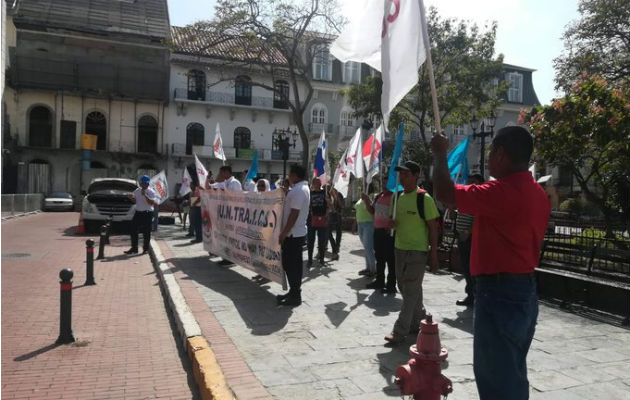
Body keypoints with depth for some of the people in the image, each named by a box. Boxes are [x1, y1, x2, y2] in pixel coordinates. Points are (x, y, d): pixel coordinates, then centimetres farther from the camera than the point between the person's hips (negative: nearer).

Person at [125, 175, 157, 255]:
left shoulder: (151, 192, -9)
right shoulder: (137, 191, 10)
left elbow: (152, 202, -21)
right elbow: (135, 200, 18)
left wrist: (145, 195, -28)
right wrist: (131, 198, -3)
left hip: (147, 213, -6)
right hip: (138, 212, 6)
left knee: (146, 232, 1)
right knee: (133, 230, 6)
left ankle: (146, 249, 13)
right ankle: (134, 248, 16)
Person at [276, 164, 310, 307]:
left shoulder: (298, 190, -19)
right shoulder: (303, 188, 14)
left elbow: (294, 214, -23)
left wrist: (284, 233, -19)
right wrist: (286, 192, 12)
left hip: (292, 234, -10)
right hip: (298, 233, 10)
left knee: (290, 265, -4)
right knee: (295, 264, 15)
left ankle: (295, 296, 2)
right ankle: (294, 292, 23)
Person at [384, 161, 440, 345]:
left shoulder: (424, 198, -13)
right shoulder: (399, 197, 7)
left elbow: (433, 228, -11)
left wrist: (433, 255, -12)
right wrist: (391, 222, -5)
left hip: (417, 251, -8)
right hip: (399, 249, 8)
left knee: (410, 292, -3)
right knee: (404, 288, 16)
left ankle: (400, 331, 2)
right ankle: (419, 320, 34)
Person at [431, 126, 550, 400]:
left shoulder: (502, 192, -22)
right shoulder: (537, 193, 9)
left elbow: (446, 193, -21)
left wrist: (440, 153, -5)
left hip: (499, 294, -10)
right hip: (524, 290, 10)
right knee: (512, 374, 22)